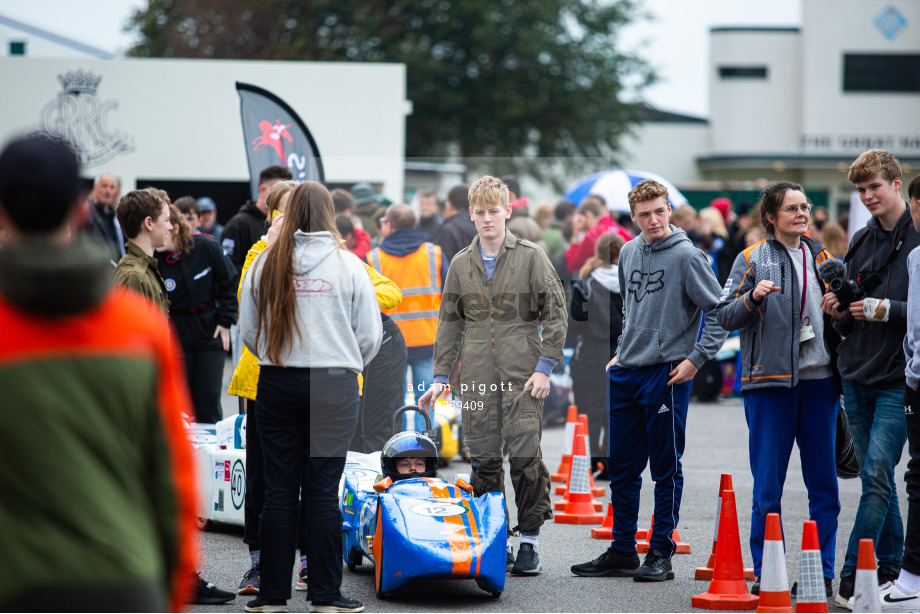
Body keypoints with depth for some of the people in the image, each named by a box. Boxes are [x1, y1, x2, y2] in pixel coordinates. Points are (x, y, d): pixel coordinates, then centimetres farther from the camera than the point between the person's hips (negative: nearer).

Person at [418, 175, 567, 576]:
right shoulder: (460, 265, 12)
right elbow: (449, 323, 17)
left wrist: (545, 366, -5)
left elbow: (555, 313, 2)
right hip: (476, 378, 3)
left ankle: (530, 543, 0)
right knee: (483, 460, 3)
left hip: (522, 377, -3)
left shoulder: (531, 257, 2)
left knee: (525, 457, -7)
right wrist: (440, 377, 12)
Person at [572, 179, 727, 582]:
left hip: (667, 374, -7)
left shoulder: (686, 256, -9)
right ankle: (622, 552, 20)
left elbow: (720, 311, -8)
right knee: (621, 468, 11)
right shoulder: (628, 253, 10)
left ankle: (661, 554, 6)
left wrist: (697, 357, -12)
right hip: (625, 374, 7)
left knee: (665, 470, 0)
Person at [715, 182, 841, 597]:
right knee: (767, 486, -3)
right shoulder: (752, 259, 2)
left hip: (820, 379, 4)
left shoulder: (821, 258, 15)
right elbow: (724, 316, -1)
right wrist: (753, 297, -18)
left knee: (823, 483, 4)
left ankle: (822, 572, 11)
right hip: (770, 381, -4)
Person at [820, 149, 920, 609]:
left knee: (877, 475, -12)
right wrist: (841, 314, -2)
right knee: (875, 479, 11)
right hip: (857, 377, 7)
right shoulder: (860, 242, 14)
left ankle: (851, 577, -12)